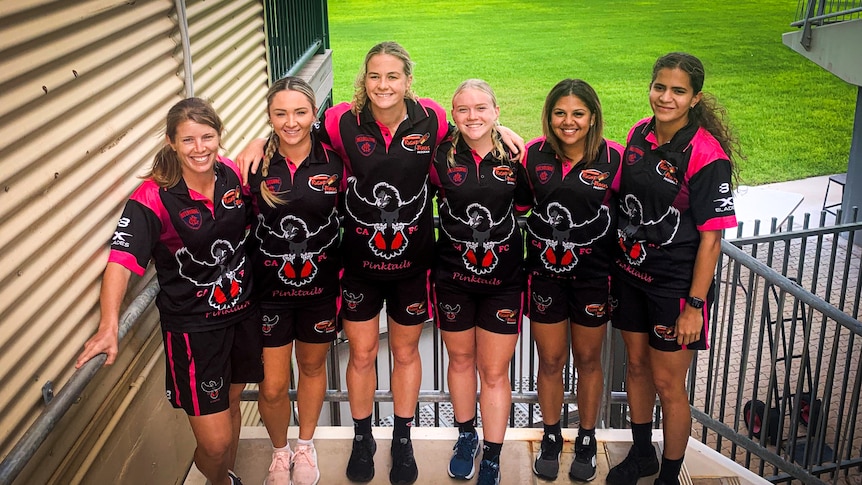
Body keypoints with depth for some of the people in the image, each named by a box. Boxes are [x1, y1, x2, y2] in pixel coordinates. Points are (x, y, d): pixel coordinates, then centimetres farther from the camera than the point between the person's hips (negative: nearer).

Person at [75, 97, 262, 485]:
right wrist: (109, 325, -45)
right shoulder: (153, 197, -21)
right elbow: (122, 259, -33)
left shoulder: (232, 174, -5)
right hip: (192, 326, -5)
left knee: (231, 404, 24)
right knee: (214, 442, -2)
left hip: (242, 312, 5)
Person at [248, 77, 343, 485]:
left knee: (312, 366, 20)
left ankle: (305, 445, 46)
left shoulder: (334, 159, -10)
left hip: (321, 285, 1)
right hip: (269, 288, -1)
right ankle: (279, 451, 36)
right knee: (272, 386, 5)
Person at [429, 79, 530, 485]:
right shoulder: (441, 156, -7)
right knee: (460, 360, 19)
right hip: (453, 278, 1)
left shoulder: (514, 157, -4)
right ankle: (466, 436, 40)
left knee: (494, 372, 6)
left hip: (503, 279, 0)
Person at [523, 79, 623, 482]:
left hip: (593, 273, -1)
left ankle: (587, 440, 34)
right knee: (550, 361, 12)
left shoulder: (612, 157, -10)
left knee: (587, 359, 14)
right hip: (545, 271, 1)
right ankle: (551, 438, 33)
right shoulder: (535, 153, -6)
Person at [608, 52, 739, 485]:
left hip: (676, 284, -6)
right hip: (630, 272, 6)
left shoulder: (706, 156, -20)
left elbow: (711, 237, -18)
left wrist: (694, 304, -18)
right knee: (636, 366, 20)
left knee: (668, 384, 7)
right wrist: (616, 264, 11)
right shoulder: (639, 133, -1)